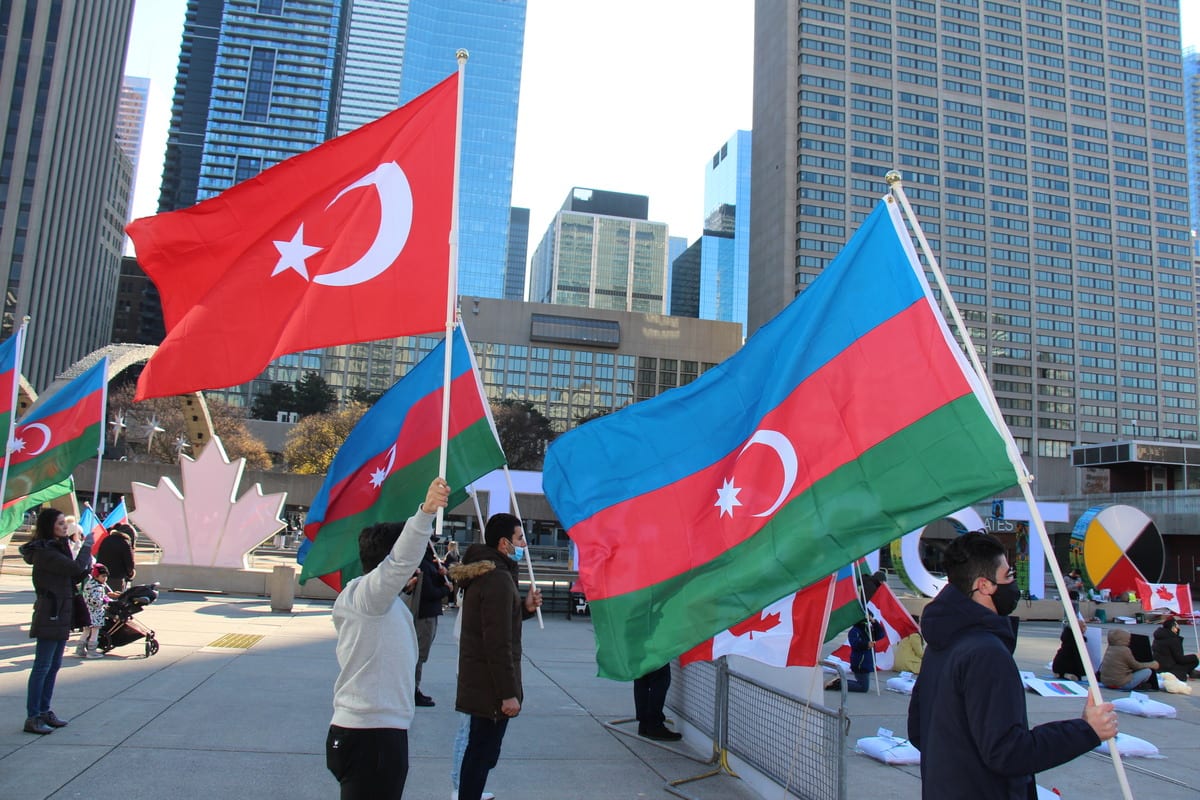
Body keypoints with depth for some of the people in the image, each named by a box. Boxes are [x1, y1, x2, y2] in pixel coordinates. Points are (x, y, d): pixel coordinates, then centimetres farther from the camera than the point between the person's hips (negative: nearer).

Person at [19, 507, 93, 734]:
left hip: (61, 616, 9)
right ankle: (32, 718, 2)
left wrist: (87, 569, -2)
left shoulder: (58, 548, 14)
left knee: (54, 666, 13)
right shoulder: (43, 551, -15)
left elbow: (72, 578, 17)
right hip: (49, 615, -9)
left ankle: (44, 711, 21)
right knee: (42, 667, -4)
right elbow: (75, 567, -23)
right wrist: (87, 546, -9)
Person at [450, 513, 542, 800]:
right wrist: (509, 693, -20)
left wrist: (525, 608, 5)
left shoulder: (480, 574, 11)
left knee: (478, 751, 20)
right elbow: (499, 644, -24)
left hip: (476, 682, 10)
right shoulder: (499, 579, -21)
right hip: (491, 687, -10)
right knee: (482, 754, 0)